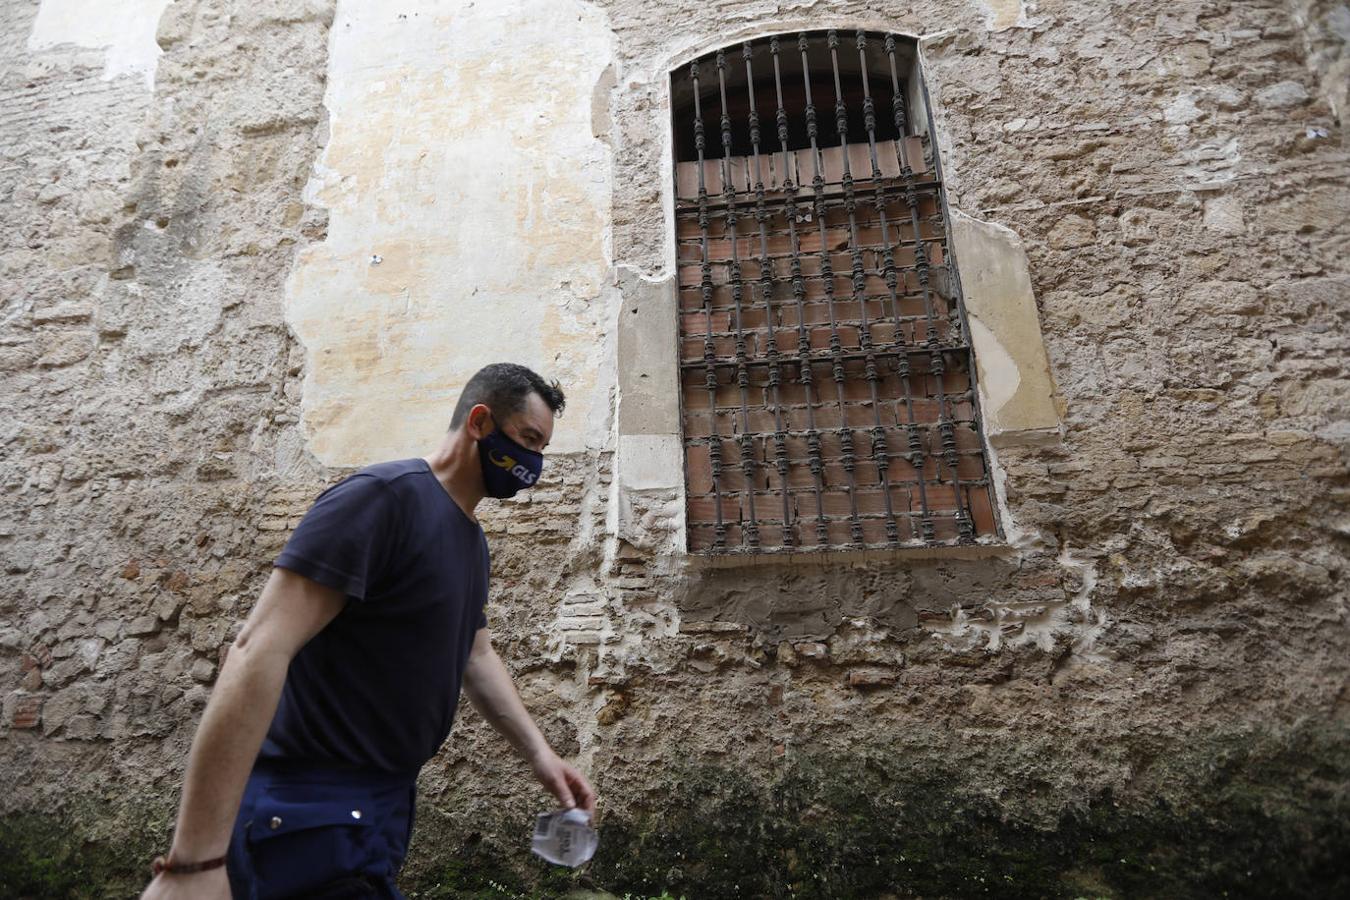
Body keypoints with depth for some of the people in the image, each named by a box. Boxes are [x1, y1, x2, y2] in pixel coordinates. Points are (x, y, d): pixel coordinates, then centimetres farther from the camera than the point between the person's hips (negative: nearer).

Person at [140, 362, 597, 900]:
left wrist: (539, 753, 7)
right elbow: (258, 653, -27)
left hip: (384, 801, 9)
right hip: (313, 814, -9)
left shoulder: (472, 541, 9)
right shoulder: (385, 497, -21)